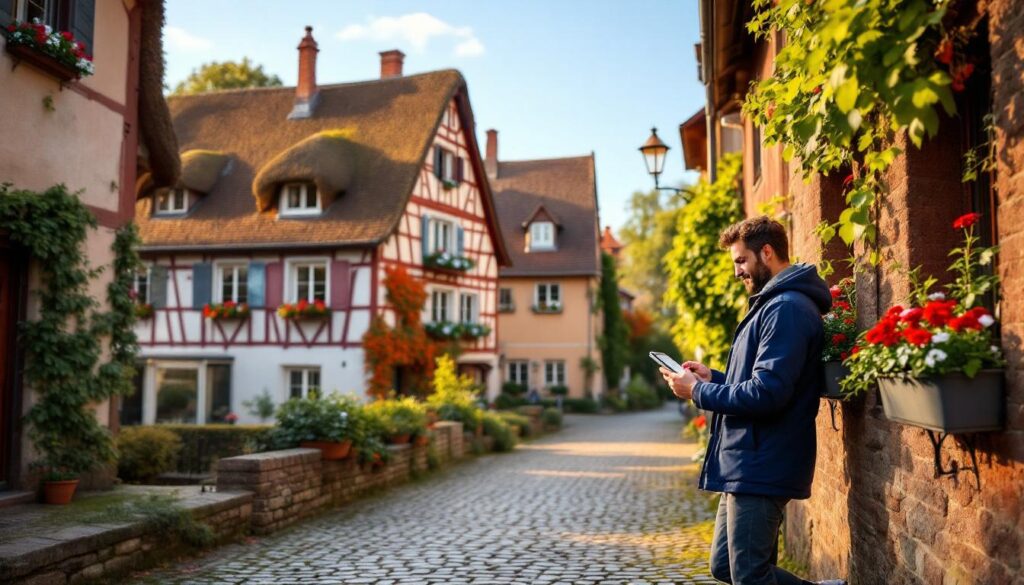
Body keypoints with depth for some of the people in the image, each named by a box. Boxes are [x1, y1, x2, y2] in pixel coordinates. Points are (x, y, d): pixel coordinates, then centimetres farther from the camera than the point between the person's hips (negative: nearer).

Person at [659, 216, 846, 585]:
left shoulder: (787, 308, -17)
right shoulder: (773, 303, 17)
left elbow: (766, 394, -24)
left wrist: (698, 392, -13)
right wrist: (713, 377, 9)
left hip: (761, 468, -11)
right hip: (746, 467, 11)